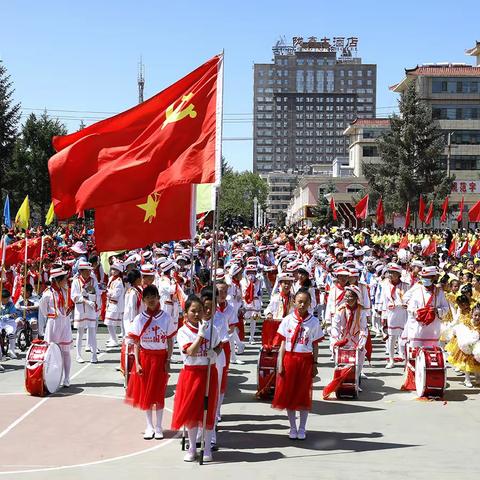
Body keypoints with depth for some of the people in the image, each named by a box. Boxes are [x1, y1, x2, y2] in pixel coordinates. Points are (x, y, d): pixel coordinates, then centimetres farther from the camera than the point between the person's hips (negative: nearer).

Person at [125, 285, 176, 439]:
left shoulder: (166, 318, -3)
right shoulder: (139, 319, -2)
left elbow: (170, 341, 1)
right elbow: (136, 343, 0)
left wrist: (168, 361, -6)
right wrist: (137, 363, -6)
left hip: (160, 358, -1)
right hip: (144, 357, 1)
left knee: (158, 393, 3)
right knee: (145, 393, 6)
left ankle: (158, 427, 14)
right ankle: (149, 426, 18)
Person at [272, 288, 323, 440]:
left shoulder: (314, 321, -1)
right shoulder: (288, 319, -1)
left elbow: (315, 345, 3)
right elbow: (283, 343, 1)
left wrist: (314, 364, 0)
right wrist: (280, 363, -3)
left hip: (306, 360, 0)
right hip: (290, 358, 0)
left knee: (304, 395, 6)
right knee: (288, 394, 5)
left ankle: (302, 428, 17)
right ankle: (293, 428, 17)